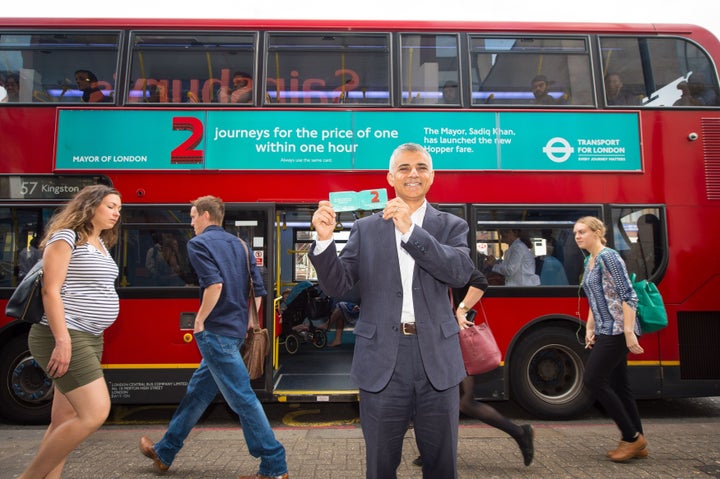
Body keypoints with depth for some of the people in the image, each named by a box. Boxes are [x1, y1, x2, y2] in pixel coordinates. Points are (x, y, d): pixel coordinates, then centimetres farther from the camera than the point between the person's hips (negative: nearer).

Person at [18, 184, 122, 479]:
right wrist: (62, 340, -22)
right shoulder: (66, 238, -9)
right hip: (65, 338, -9)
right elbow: (51, 291, -16)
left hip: (90, 339, 9)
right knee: (95, 412, -12)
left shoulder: (101, 244, 16)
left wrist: (91, 337, 16)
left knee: (64, 419, 11)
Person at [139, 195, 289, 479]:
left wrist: (200, 319, -10)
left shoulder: (198, 243, -7)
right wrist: (248, 320, 17)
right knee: (197, 391, 20)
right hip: (235, 329, 9)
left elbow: (215, 284, -23)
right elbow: (258, 288, 10)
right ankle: (164, 452, 36)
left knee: (242, 399, -3)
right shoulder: (238, 244, 14)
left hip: (216, 331, -9)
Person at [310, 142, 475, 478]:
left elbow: (461, 273, -14)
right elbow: (337, 287, -1)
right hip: (382, 360, 0)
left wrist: (410, 229, -21)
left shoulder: (452, 226, 5)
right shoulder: (365, 228, 4)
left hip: (436, 359, 1)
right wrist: (325, 239, -18)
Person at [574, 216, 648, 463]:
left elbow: (628, 296, -17)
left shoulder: (609, 257, -12)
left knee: (593, 379, -8)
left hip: (618, 330, -9)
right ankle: (638, 443, 20)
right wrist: (589, 328, 14)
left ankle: (632, 437, 4)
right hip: (606, 332, 9)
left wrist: (629, 332, -21)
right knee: (619, 385, 11)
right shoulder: (589, 262, 15)